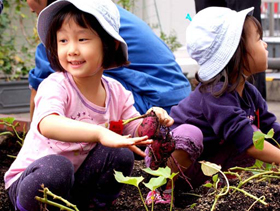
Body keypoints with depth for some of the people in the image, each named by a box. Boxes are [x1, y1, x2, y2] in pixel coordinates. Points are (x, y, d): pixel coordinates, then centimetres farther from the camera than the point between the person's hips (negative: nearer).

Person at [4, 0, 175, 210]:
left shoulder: (117, 92, -4)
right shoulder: (55, 86, -24)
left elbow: (135, 133, -2)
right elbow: (47, 124, -45)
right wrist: (100, 133, -59)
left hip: (78, 181, 5)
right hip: (32, 180, -5)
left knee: (120, 155, -17)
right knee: (57, 167, -37)